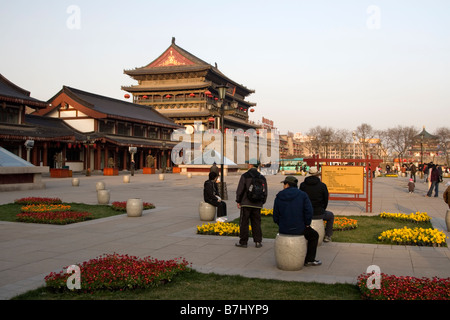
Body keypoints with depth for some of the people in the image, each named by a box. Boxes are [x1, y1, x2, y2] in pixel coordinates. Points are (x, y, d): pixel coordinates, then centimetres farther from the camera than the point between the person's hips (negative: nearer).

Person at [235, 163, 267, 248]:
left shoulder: (245, 176, -8)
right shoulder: (262, 178, 5)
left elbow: (240, 190, -7)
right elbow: (265, 192, 10)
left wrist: (238, 201, 4)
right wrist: (262, 203, 21)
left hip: (246, 204, -4)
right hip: (257, 205, 4)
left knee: (244, 223, 4)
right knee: (256, 223, 10)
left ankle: (243, 242, 7)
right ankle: (258, 242, 11)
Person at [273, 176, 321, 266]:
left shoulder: (279, 196, 1)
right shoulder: (302, 195, -6)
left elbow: (276, 215, 3)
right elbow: (309, 211, -14)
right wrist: (307, 224, 1)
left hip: (283, 230, 3)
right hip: (299, 229, -3)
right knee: (314, 235, 25)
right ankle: (309, 260, 24)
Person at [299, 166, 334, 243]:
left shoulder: (302, 185, -3)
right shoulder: (322, 185, -8)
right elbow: (326, 200, 1)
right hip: (318, 213, -2)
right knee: (331, 216, 29)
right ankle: (327, 236, 26)